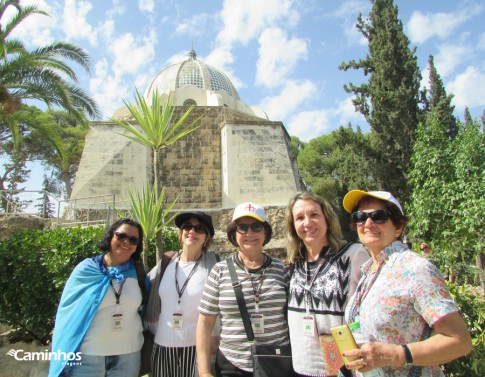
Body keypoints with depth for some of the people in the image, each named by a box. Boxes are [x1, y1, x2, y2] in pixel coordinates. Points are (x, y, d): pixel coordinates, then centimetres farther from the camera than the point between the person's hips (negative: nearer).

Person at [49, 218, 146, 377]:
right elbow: (68, 313, -2)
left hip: (129, 354, 2)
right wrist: (64, 356, -1)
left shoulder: (137, 273, -2)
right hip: (87, 354, -2)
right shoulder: (87, 269, -8)